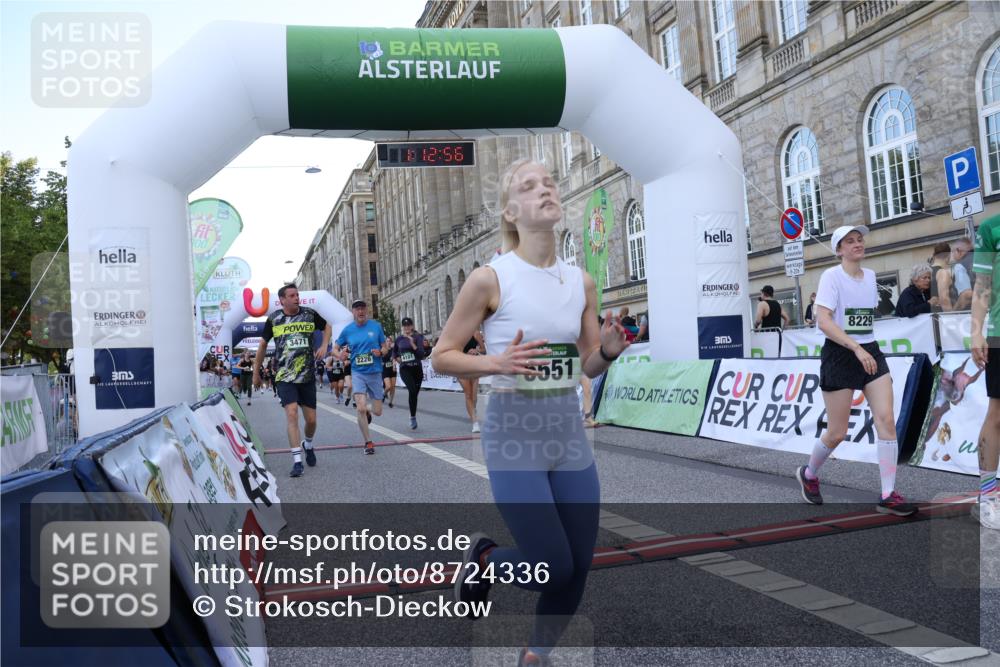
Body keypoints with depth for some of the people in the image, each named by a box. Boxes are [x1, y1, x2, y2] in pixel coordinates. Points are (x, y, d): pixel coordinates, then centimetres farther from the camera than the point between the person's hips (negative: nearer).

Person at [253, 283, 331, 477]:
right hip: (284, 377, -2)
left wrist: (324, 346, 2)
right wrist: (256, 372, 15)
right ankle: (297, 461, -13)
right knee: (291, 413, -17)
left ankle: (308, 445, 38)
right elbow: (263, 345, 11)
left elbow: (326, 327, 20)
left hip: (307, 376, 2)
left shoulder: (310, 314, 1)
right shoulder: (274, 319, -1)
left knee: (311, 419, 5)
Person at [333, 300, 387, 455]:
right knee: (361, 409, -15)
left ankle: (367, 409, 44)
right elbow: (335, 348, 10)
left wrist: (380, 352, -15)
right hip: (358, 373, -1)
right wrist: (340, 355, -12)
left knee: (378, 412, 6)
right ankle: (368, 442, 2)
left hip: (375, 372, 1)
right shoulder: (347, 330, 1)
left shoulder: (376, 326, 0)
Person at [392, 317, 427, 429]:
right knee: (412, 390, -25)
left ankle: (413, 417, 29)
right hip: (404, 369, 0)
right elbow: (394, 351, 26)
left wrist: (413, 344, -22)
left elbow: (422, 354, -14)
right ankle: (412, 417, -16)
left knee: (415, 393, 9)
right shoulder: (399, 338, 6)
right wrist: (396, 358, 9)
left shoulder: (417, 337, -3)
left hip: (417, 368, 0)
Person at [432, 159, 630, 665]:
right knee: (554, 567, -5)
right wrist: (497, 363, -21)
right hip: (514, 434, -5)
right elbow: (441, 358, -5)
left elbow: (587, 367, 12)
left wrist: (608, 352, -9)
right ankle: (482, 558, 29)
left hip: (570, 431, 5)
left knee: (578, 568, 10)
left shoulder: (581, 282, 4)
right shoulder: (490, 279, -11)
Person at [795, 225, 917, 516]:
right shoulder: (832, 275, -9)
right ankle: (808, 474, 27)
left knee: (886, 419, -9)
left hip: (870, 353, 6)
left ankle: (888, 496, -4)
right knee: (837, 433, 0)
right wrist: (856, 348, -27)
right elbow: (823, 321, -20)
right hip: (840, 355, -6)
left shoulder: (871, 275, 11)